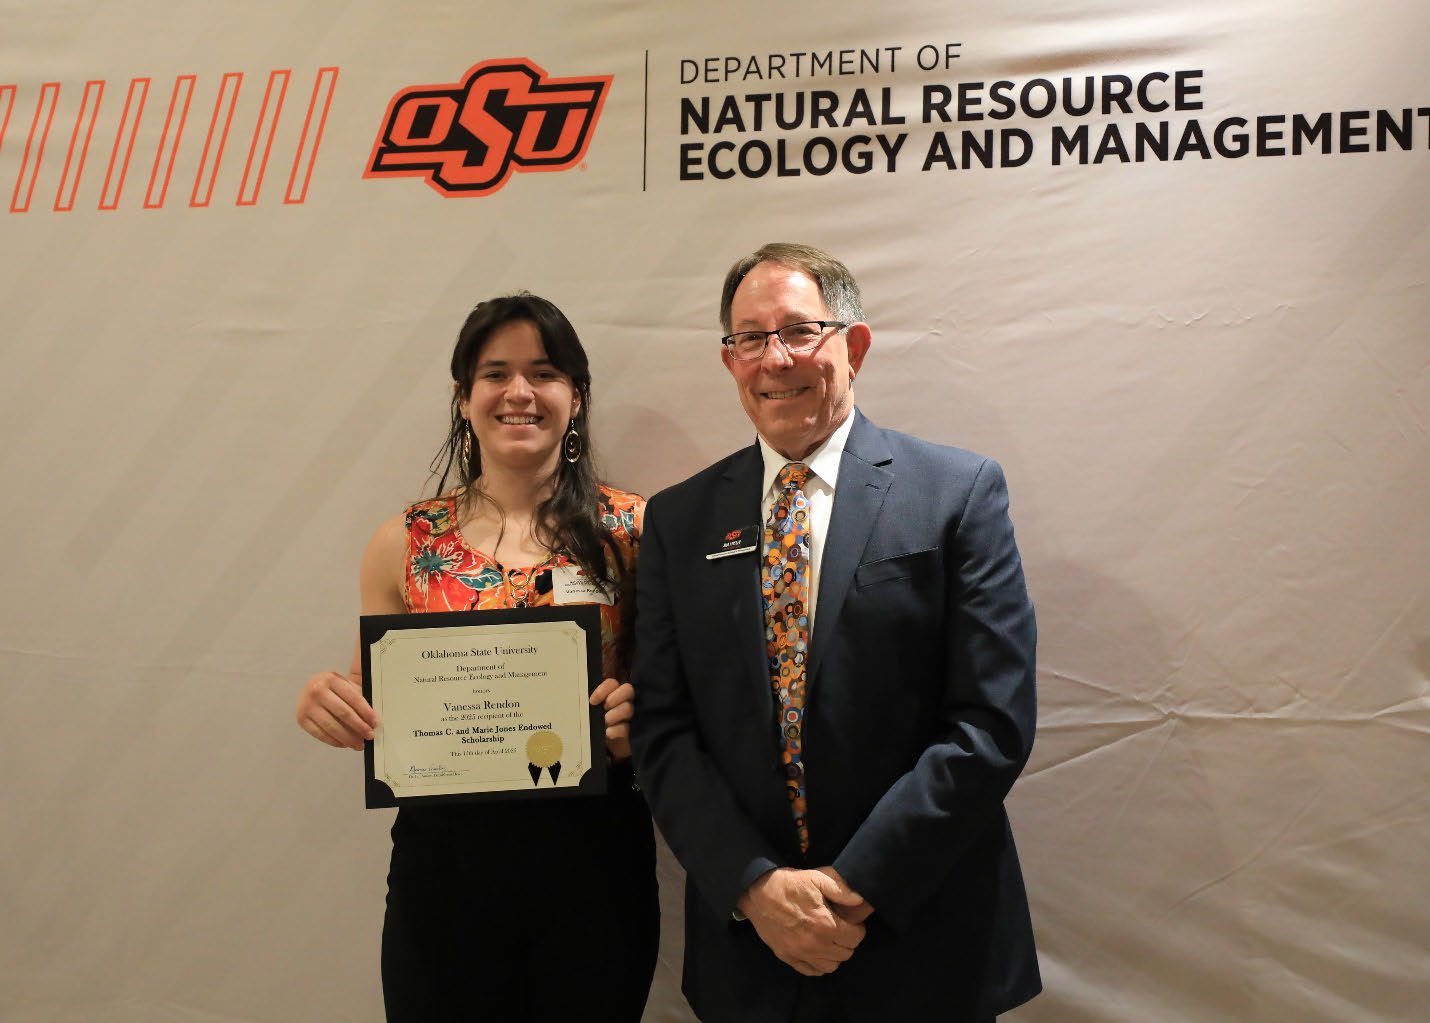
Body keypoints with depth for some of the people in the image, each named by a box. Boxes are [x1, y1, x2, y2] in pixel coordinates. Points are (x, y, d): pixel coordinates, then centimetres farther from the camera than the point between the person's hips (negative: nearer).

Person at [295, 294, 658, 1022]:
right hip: (445, 862, 1)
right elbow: (375, 711, 9)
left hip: (591, 861, -1)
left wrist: (639, 718, -18)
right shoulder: (405, 544, 1)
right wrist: (332, 706, -12)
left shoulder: (632, 528, -4)